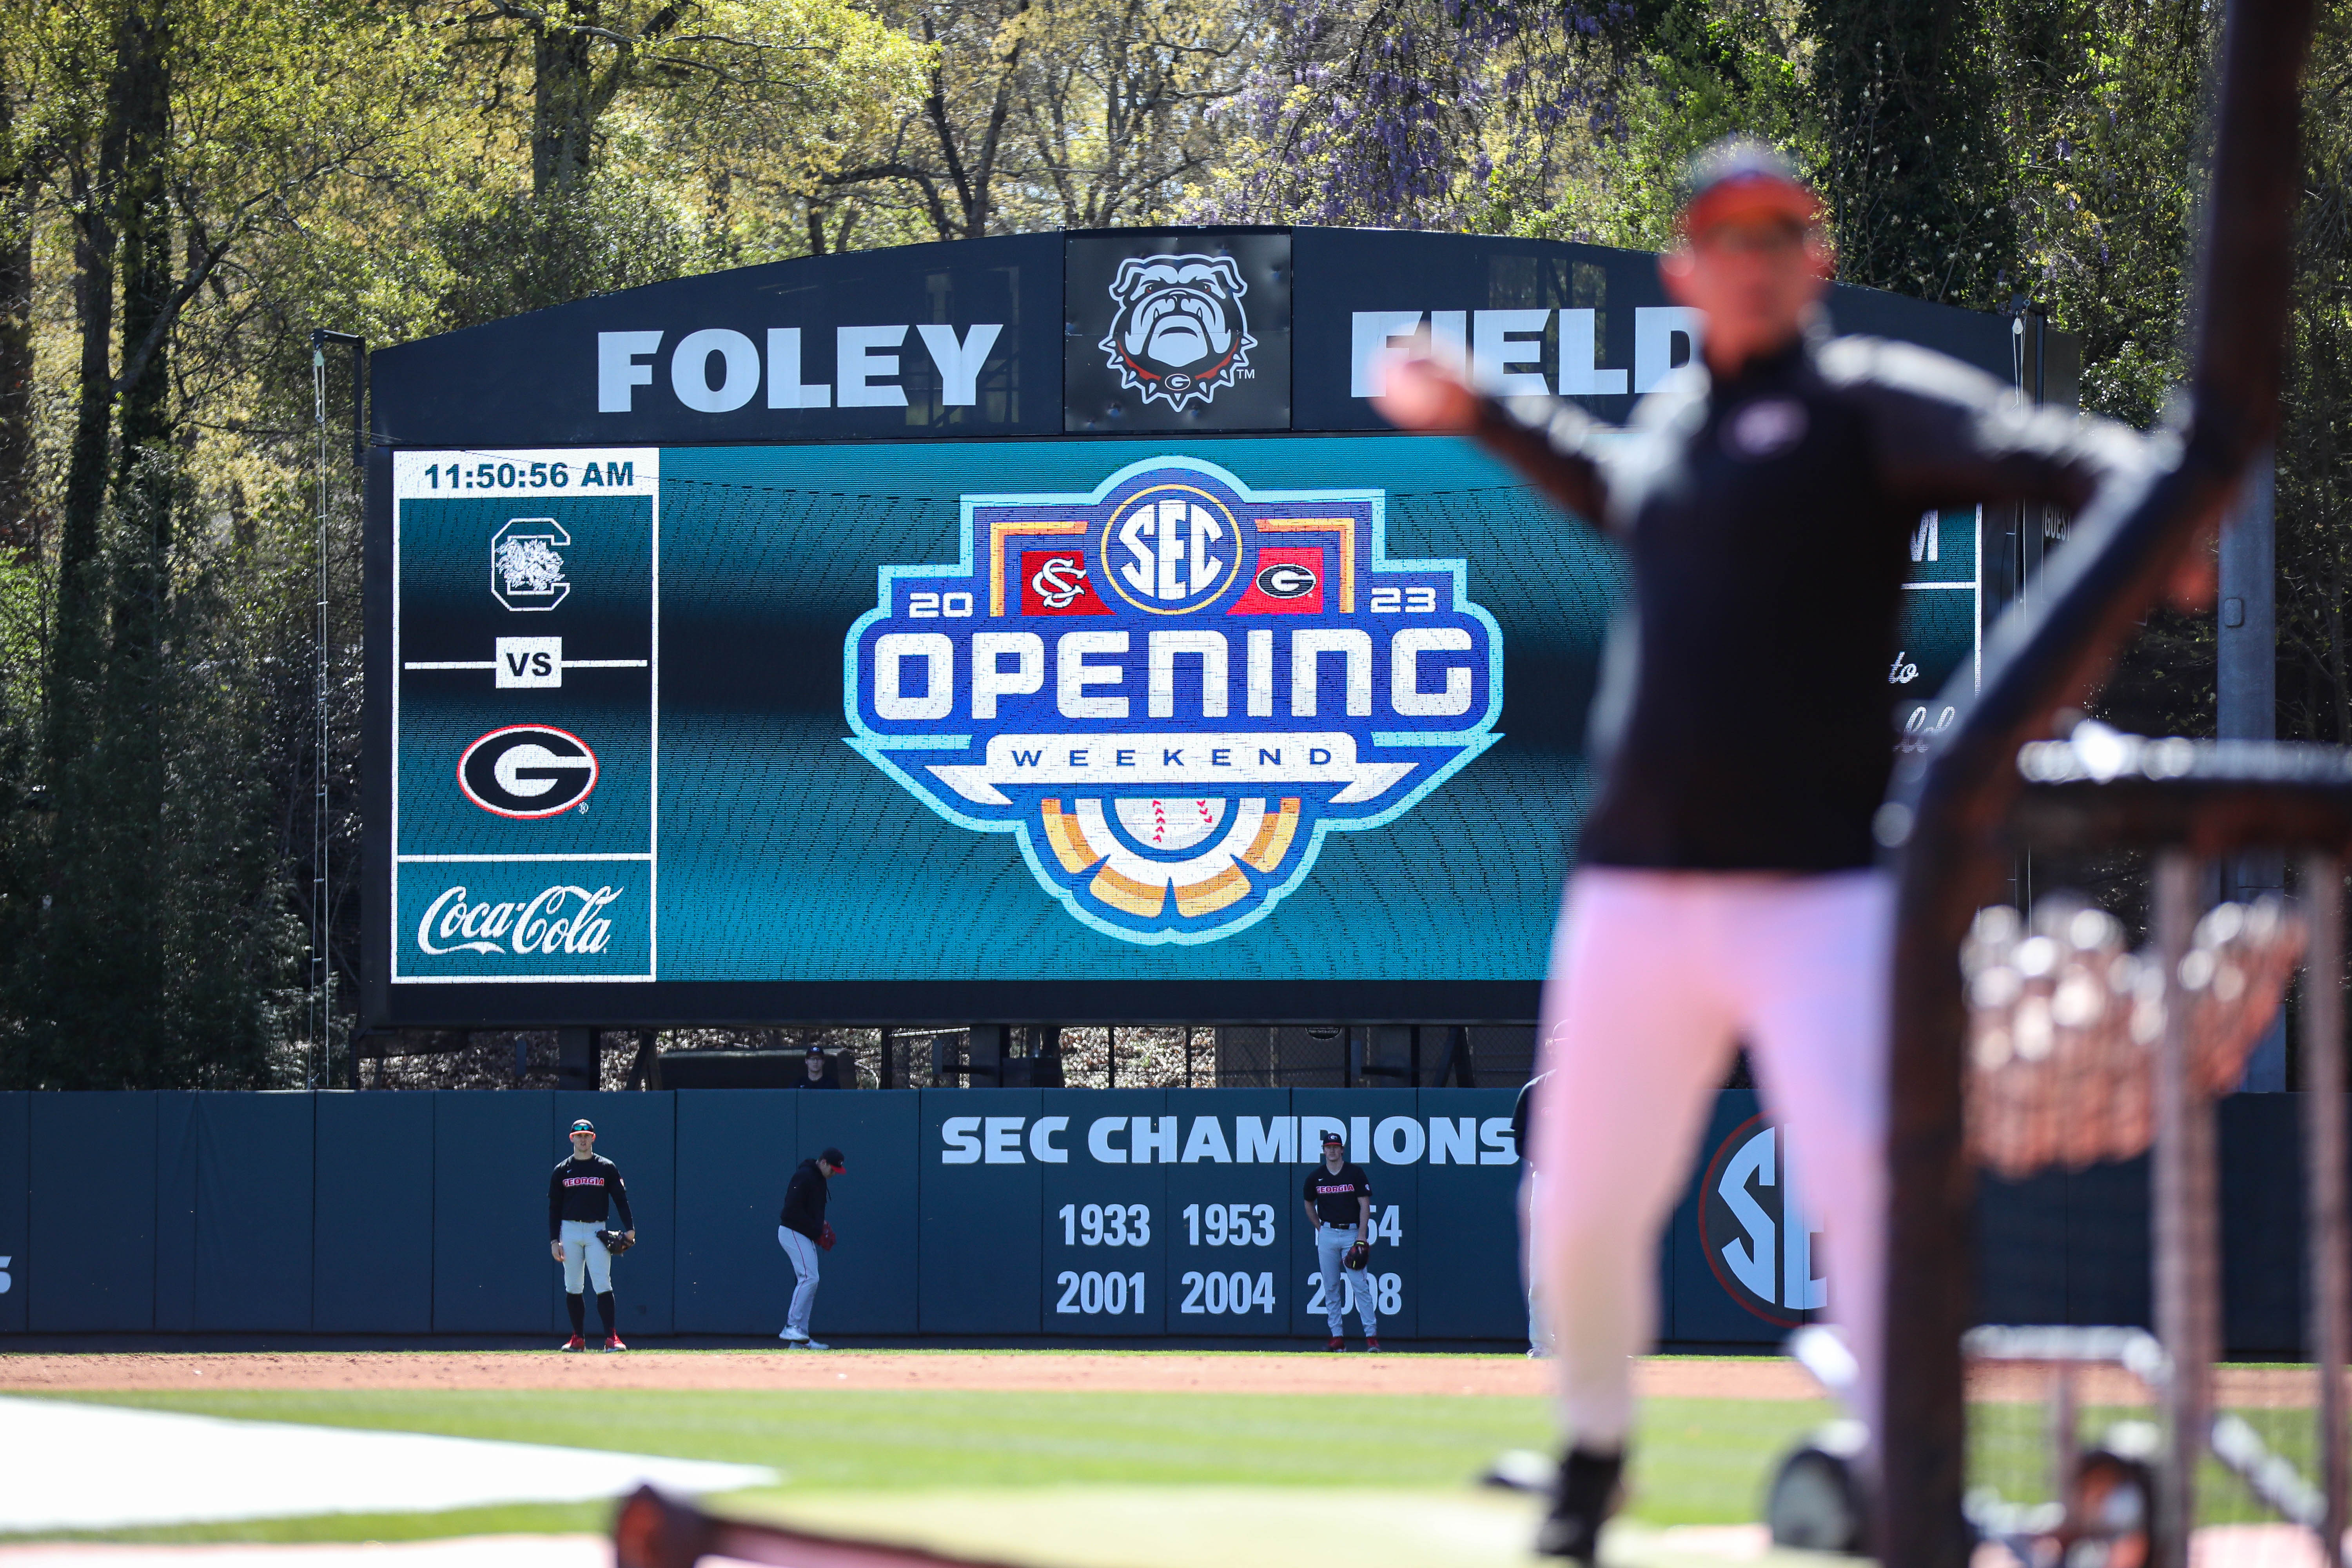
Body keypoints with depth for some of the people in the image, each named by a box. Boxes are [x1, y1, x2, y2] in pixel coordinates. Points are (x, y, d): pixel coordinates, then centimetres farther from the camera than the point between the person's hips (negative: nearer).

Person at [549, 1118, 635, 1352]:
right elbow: (554, 1208, 9)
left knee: (603, 1284, -12)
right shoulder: (562, 1171, 9)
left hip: (596, 1231, -2)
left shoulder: (606, 1168, 5)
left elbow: (621, 1199, 2)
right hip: (569, 1230, 2)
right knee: (572, 1287, 3)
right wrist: (554, 1241, 0)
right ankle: (578, 1338, 9)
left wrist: (629, 1228, -11)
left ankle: (612, 1338, -14)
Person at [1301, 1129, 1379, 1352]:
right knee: (1331, 1287, 4)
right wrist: (1320, 1229, 14)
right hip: (1327, 1235, 3)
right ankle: (1337, 1337, 7)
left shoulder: (1355, 1173, -3)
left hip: (1352, 1233, -3)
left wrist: (1362, 1235, -11)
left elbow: (1365, 1205, -4)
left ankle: (1371, 1335, -9)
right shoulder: (1316, 1176, 6)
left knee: (1360, 1285, -8)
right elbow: (1309, 1205, 21)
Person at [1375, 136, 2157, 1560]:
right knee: (1586, 1209, 12)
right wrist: (1484, 418, 43)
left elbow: (2020, 449, -22)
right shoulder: (1672, 421, 16)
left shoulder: (1865, 402, -2)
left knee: (1869, 1192, -18)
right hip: (1635, 894, 6)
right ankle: (1596, 1453, 36)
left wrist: (2138, 494, -40)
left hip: (1819, 895, -6)